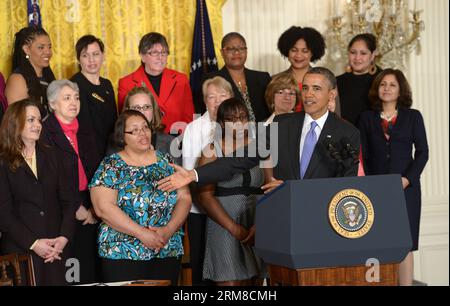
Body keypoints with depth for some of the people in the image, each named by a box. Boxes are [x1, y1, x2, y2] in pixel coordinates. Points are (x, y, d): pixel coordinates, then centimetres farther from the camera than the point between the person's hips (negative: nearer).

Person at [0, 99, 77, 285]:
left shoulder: (51, 156, 12)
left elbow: (68, 200, 7)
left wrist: (64, 237, -7)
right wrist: (33, 243, -14)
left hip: (55, 249, 4)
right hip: (20, 251, -3)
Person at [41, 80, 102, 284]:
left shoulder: (86, 132, 17)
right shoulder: (44, 132, -5)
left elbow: (96, 172, 14)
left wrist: (93, 208, 1)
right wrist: (76, 207, -9)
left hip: (89, 213, 6)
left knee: (89, 270, 3)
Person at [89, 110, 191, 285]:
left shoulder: (166, 162, 9)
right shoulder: (110, 167, -2)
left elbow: (184, 199, 4)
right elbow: (103, 208, -12)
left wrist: (169, 230, -12)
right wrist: (141, 233, -18)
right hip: (122, 255, -3)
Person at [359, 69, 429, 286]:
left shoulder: (413, 116, 7)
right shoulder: (367, 118, 10)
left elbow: (422, 152, 3)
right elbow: (362, 155, 7)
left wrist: (408, 179, -9)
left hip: (406, 188, -1)